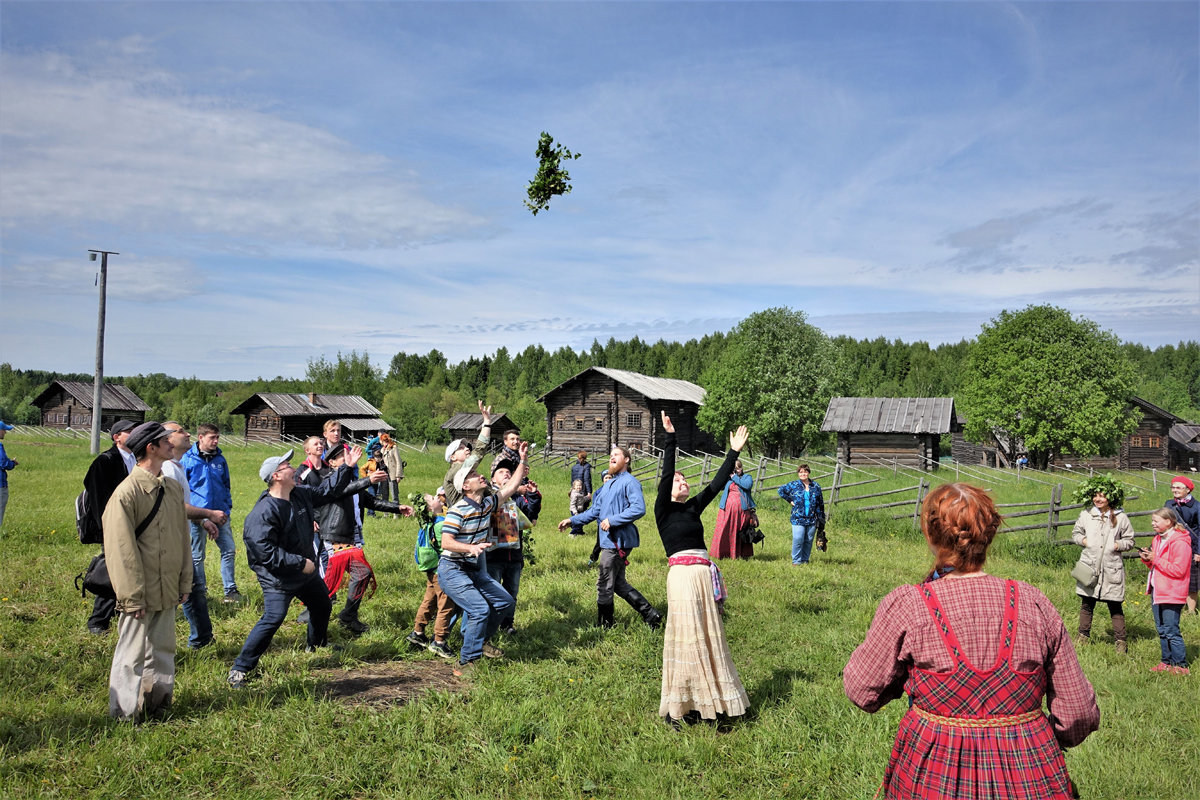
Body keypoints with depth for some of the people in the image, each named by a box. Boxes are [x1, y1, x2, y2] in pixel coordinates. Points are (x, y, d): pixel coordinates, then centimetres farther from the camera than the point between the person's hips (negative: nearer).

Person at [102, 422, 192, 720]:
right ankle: (125, 715, 17)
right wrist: (132, 597, -17)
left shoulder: (173, 488, 9)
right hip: (140, 593, -7)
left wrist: (185, 582, 13)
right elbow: (121, 549, -16)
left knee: (163, 650, 17)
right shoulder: (127, 492, -15)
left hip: (167, 591, 7)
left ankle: (158, 704, 32)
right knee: (132, 656, 3)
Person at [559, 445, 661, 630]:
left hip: (619, 541, -10)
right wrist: (572, 520, 17)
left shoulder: (629, 482, -10)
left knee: (605, 585, -1)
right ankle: (651, 614, 18)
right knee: (618, 584, 13)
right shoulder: (608, 485, 19)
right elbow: (595, 511, 24)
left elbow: (639, 509, -22)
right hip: (609, 540, 10)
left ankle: (603, 626, 12)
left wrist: (612, 520, -22)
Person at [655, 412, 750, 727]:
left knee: (708, 637, 10)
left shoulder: (694, 508, 15)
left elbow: (717, 484, 13)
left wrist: (734, 453, 11)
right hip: (682, 576, -7)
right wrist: (669, 439, -21)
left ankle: (704, 701, 20)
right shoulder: (664, 509, -1)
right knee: (684, 638, -4)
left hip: (705, 576, 7)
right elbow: (666, 475, -14)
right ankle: (674, 709, 4)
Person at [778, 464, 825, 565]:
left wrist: (821, 517, 10)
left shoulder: (816, 486, 8)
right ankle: (796, 561, 0)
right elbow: (781, 490, 12)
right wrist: (789, 500, 4)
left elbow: (820, 503, 14)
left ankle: (805, 560, 18)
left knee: (808, 541, 6)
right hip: (798, 518, -2)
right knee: (798, 540, -10)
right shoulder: (793, 485, 2)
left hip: (812, 519, 2)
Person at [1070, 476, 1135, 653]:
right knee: (1087, 604, 11)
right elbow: (1075, 533, 18)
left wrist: (1118, 545, -10)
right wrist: (1083, 540, -2)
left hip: (1111, 568, -2)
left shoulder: (1120, 517, 0)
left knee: (1115, 606, 2)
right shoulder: (1086, 514, 5)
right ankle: (1084, 636, 23)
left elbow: (1130, 540, 9)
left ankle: (1120, 641, 10)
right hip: (1089, 565, 2)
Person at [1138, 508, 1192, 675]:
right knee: (1162, 630, 15)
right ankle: (1167, 662, 23)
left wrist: (1155, 559, -20)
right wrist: (1147, 559, 3)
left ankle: (1181, 666, 4)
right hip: (1157, 592, 9)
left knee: (1171, 632, -5)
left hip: (1172, 595, -9)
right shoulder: (1158, 539, 13)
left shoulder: (1180, 543, -16)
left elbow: (1178, 570, -21)